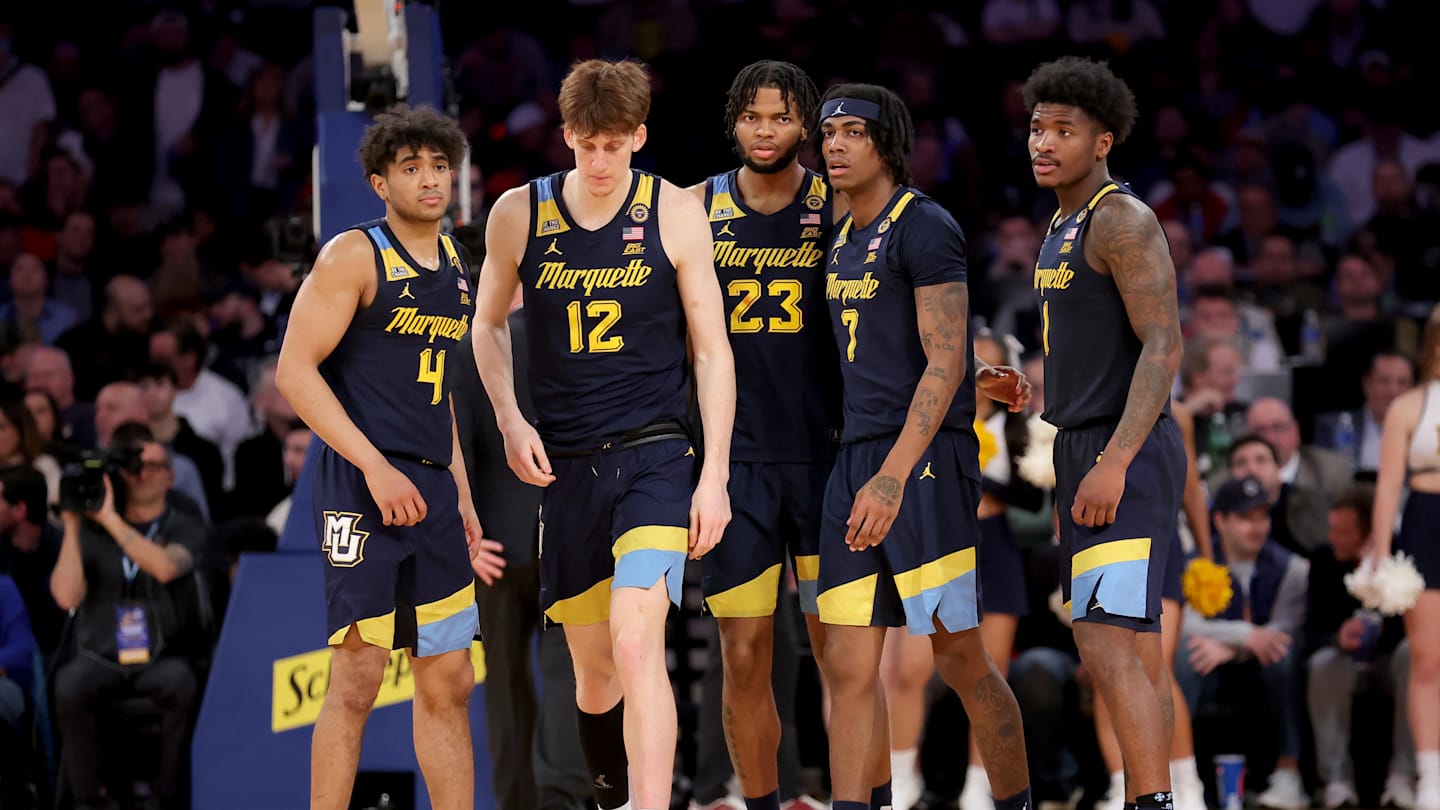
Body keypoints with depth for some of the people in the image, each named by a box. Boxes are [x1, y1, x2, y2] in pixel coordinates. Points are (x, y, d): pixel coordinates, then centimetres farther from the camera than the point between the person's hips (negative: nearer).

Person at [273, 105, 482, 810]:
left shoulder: (451, 263, 17)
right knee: (358, 677, -10)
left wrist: (461, 493, 20)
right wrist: (376, 467, -18)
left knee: (448, 683, 7)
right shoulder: (355, 256, -6)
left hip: (431, 488, 8)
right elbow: (294, 370, -13)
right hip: (362, 486, -8)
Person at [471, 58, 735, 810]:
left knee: (636, 644, -21)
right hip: (566, 463, 3)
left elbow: (712, 351, 1)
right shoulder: (518, 214, 0)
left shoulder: (675, 214, -4)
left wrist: (715, 474, -5)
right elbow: (488, 325, 16)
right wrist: (510, 422, 1)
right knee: (593, 668, 11)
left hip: (656, 457, -3)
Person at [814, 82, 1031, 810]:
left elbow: (944, 362, -17)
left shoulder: (925, 228, -9)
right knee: (849, 668, -1)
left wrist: (893, 477, -25)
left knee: (959, 657, -5)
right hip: (857, 458, 8)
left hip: (925, 457, -8)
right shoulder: (845, 240, 17)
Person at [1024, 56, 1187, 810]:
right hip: (1089, 459, 10)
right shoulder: (1068, 228, 17)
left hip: (1128, 463, -10)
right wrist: (1080, 471, 18)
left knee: (1106, 648, -17)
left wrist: (1112, 465, -28)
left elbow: (1165, 348, -22)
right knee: (1135, 650, 10)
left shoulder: (1125, 220, -15)